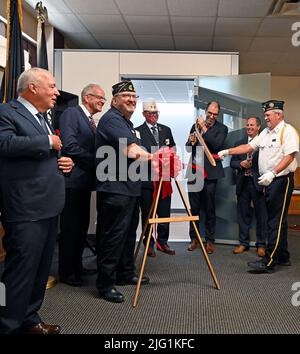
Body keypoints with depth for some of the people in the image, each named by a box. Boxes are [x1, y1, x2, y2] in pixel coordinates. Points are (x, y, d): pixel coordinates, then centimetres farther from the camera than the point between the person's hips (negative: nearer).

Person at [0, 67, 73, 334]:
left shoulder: (42, 118, 20)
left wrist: (64, 161, 9)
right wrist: (48, 141, -17)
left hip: (48, 206, 9)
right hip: (26, 209, -9)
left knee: (41, 269, 15)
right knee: (21, 269, -6)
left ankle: (29, 320, 28)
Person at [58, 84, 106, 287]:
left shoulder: (92, 122, 20)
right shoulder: (72, 113, -8)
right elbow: (70, 145, -19)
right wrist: (95, 160, -15)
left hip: (85, 181, 9)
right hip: (73, 179, -9)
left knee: (82, 225, 14)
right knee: (70, 227, -1)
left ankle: (77, 266, 26)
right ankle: (66, 272, 10)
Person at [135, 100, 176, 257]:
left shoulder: (166, 130, 15)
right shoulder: (138, 131, -1)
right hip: (146, 178, -4)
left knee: (165, 212, 8)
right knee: (147, 213, 4)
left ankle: (162, 241, 21)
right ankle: (149, 244, 14)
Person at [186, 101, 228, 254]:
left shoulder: (222, 128, 1)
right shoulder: (196, 125, 11)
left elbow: (216, 145, -16)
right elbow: (188, 148, 11)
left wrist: (204, 128, -16)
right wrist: (191, 142, -12)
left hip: (210, 173, -3)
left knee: (209, 209, 3)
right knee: (194, 207, 8)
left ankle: (209, 240, 14)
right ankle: (194, 238, 20)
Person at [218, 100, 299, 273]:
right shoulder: (266, 132, 18)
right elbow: (249, 147, 18)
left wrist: (272, 173, -27)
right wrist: (227, 152, 10)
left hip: (281, 179, -9)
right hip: (269, 181, 9)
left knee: (276, 221, -9)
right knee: (276, 220, 13)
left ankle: (269, 262, -9)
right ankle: (283, 257, 24)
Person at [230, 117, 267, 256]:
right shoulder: (239, 143, 13)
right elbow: (232, 163, 13)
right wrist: (241, 164, -7)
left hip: (258, 183, -4)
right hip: (243, 183, 4)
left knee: (261, 215, 3)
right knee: (243, 214, 10)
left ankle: (261, 245, 15)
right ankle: (243, 243, 22)